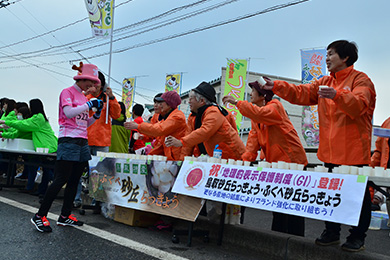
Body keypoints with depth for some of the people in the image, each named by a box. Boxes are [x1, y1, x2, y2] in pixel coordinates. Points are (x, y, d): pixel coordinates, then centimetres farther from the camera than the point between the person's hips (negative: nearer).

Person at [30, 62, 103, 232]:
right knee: (61, 180, -10)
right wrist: (89, 105, -15)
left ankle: (65, 216, 15)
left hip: (82, 142, 8)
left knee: (74, 181, 7)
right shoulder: (67, 92, -2)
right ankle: (40, 216, -1)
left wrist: (96, 115, 5)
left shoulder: (84, 97, 19)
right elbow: (69, 112, -19)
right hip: (68, 140, -8)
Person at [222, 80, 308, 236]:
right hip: (275, 162, 9)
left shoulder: (275, 106, -12)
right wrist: (246, 159, -8)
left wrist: (237, 103, -27)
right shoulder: (256, 117, 13)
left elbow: (260, 114, -34)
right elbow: (253, 137, 5)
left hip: (291, 160, -8)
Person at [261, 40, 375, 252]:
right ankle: (331, 232, 26)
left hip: (354, 151, -6)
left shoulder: (360, 80, -7)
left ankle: (357, 237, 17)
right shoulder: (325, 82, 15)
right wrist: (276, 87, -2)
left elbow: (358, 104, -25)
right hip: (330, 151, 7)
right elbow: (302, 94, 7)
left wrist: (337, 95, -41)